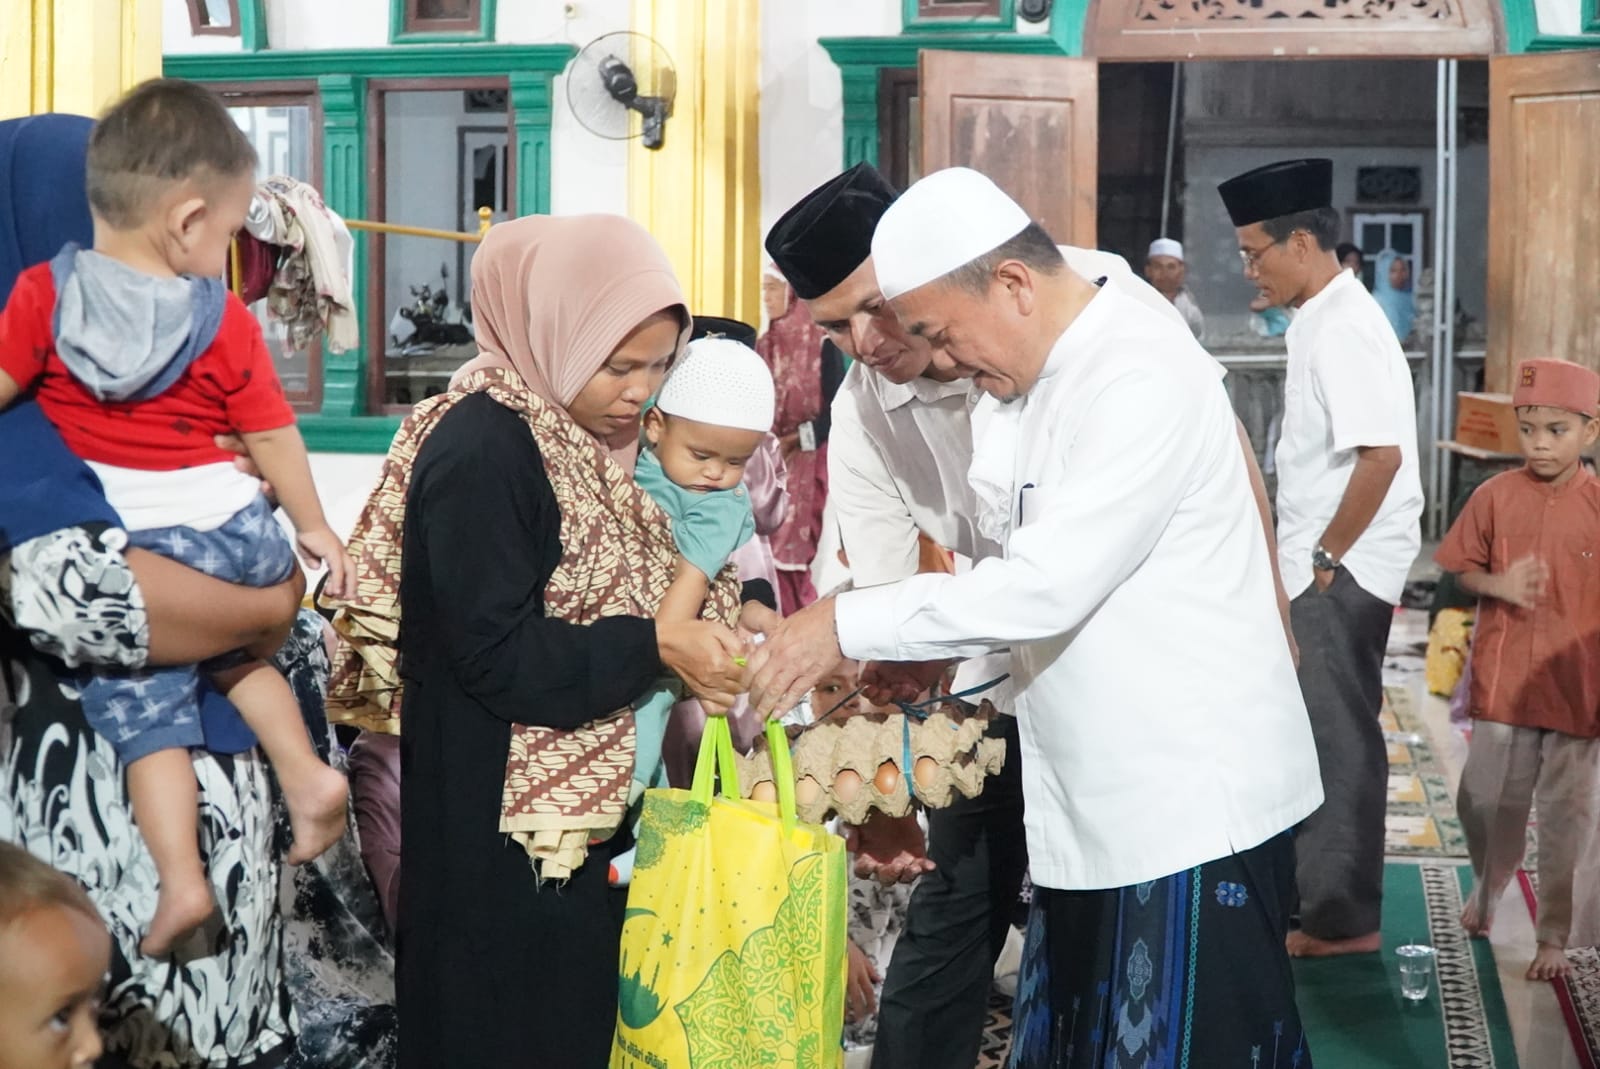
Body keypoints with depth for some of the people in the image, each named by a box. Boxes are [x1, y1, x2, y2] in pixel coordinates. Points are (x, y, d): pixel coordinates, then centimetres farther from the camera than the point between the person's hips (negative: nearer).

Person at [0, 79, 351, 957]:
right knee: (233, 647, 29)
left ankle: (179, 878, -2)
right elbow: (273, 437, 4)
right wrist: (314, 528, 17)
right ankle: (304, 770, 15)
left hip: (128, 546, -2)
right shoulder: (224, 318, -3)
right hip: (238, 532, 2)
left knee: (142, 702, 7)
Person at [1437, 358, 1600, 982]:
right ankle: (1486, 890, 41)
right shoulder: (1495, 496, -3)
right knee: (1485, 801, 13)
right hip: (1501, 680, 2)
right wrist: (1498, 586, -15)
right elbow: (1464, 569, 6)